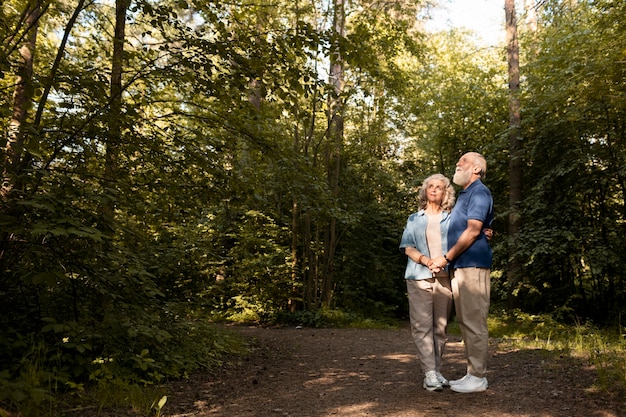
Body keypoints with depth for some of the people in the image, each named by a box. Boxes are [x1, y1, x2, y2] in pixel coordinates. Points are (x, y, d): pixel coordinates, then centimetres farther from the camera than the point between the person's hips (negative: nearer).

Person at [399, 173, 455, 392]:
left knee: (440, 326, 3)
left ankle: (436, 370, 12)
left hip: (444, 277, 1)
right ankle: (429, 373, -6)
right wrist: (423, 259, -14)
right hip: (419, 277, -1)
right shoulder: (414, 219, 16)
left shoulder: (451, 219, 16)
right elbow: (407, 247, 5)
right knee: (422, 325, -8)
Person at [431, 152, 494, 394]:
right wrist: (449, 260, 15)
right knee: (466, 322, 11)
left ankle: (478, 377, 1)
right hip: (460, 266, 10)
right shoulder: (465, 194, 22)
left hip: (472, 266, -10)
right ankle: (472, 373, 19)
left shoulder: (479, 192, -7)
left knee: (474, 322, -6)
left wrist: (446, 257, -15)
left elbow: (473, 230, -16)